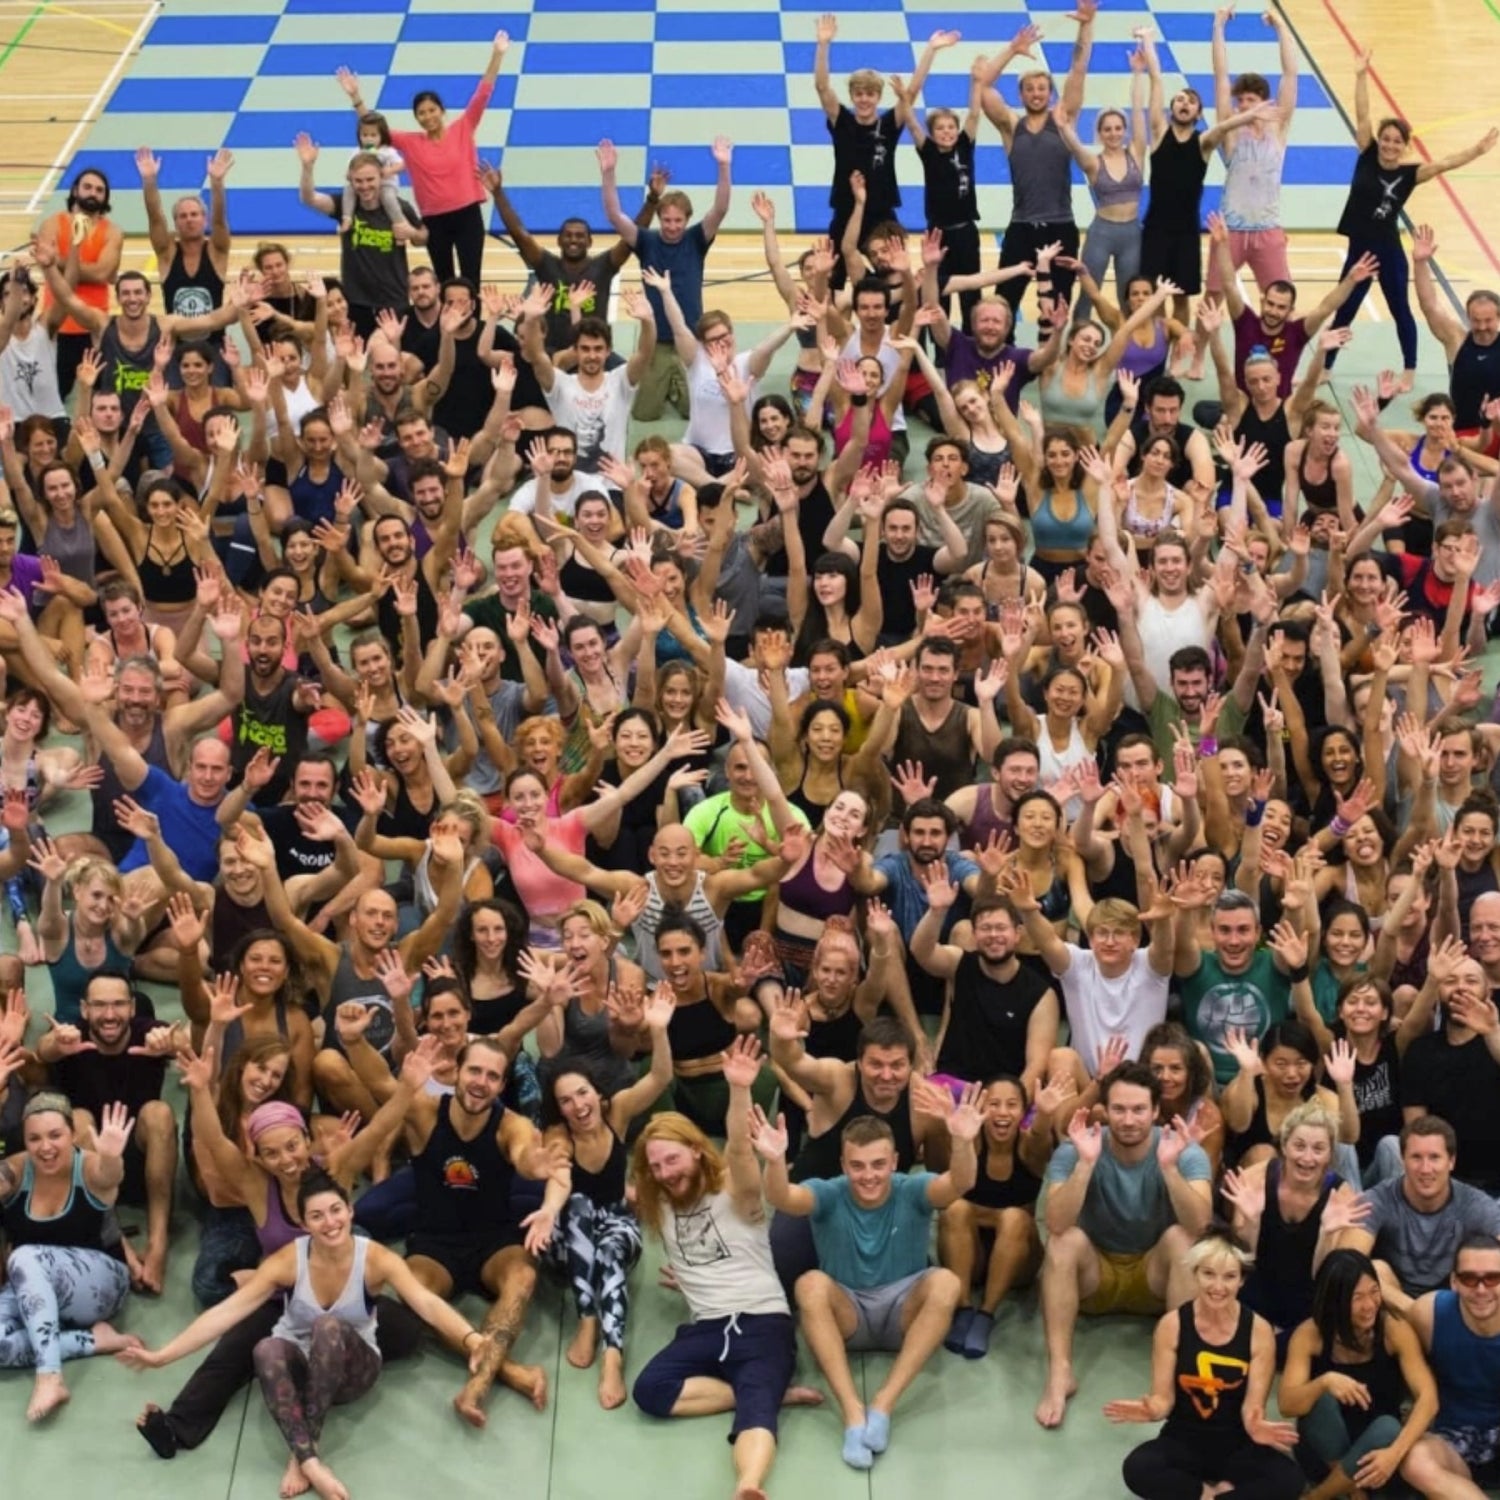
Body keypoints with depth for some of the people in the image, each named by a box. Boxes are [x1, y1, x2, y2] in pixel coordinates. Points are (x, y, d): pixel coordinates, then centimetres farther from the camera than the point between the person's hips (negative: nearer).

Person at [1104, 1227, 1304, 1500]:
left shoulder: (1258, 1330, -7)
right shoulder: (1172, 1325, -6)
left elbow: (1253, 1403, -11)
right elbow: (1163, 1396, -6)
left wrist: (1255, 1425, -36)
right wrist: (1151, 1410, -32)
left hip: (1237, 1445, 0)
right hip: (1185, 1440, 0)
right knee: (1137, 1468, -32)